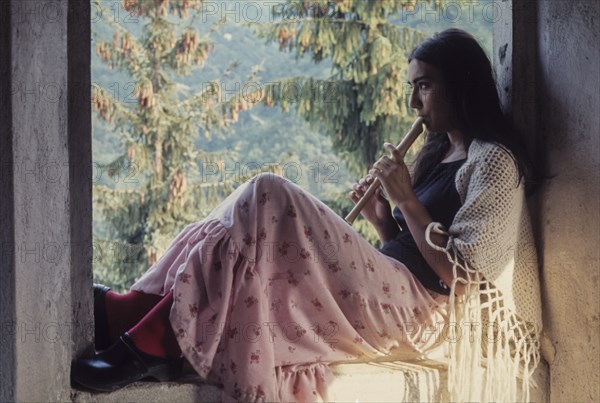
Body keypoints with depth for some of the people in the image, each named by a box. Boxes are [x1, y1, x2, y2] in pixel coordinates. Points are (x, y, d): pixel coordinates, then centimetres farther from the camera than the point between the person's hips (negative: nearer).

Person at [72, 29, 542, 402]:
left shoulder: (494, 160, -6)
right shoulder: (441, 152, 21)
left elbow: (459, 273, -15)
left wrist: (407, 198, -12)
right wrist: (380, 216, 3)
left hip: (417, 310, -9)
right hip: (389, 294, 9)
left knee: (268, 200, -20)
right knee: (252, 223, 1)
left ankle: (150, 341, -22)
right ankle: (133, 311, -10)